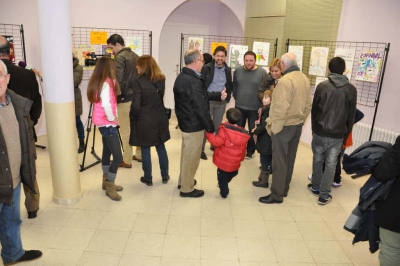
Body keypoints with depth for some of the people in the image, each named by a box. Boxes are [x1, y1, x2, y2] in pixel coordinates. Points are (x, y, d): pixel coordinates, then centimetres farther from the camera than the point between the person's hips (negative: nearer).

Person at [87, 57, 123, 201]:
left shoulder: (99, 82, 10)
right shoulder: (105, 83, -19)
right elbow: (106, 104, -31)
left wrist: (113, 117, 6)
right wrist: (112, 118, -16)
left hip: (104, 123, 10)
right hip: (107, 123, -10)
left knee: (107, 151, 18)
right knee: (118, 157, -6)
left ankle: (107, 182, 31)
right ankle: (110, 187, 6)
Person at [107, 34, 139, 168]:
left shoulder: (120, 57, -12)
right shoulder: (135, 56, 13)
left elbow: (119, 80, -20)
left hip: (125, 99, -8)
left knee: (126, 130, 0)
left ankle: (127, 160, 8)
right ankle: (139, 154, 25)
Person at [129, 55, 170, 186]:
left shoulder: (139, 82, -16)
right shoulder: (161, 80, 2)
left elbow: (135, 105, -17)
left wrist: (133, 117, -1)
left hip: (144, 121, -5)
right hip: (159, 119, 5)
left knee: (145, 150, 8)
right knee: (161, 148, 16)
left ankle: (148, 179, 20)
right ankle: (165, 176, 27)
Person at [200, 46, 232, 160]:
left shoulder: (228, 70, 7)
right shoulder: (207, 68, -7)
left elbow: (229, 85, 15)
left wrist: (227, 96, 3)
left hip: (221, 102, 4)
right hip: (208, 100, -4)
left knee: (218, 126, 14)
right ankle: (201, 149, 11)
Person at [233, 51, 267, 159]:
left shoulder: (262, 72, -8)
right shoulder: (238, 71, 2)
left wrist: (262, 105, -8)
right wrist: (236, 98, 8)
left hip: (255, 108, -2)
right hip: (239, 106, 3)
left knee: (253, 131, 9)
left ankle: (250, 151, 26)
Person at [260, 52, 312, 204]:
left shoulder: (285, 80, -20)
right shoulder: (304, 79, 5)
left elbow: (281, 108, -24)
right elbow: (308, 104, 9)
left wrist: (273, 127, -15)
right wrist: (301, 120, 18)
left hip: (284, 126, -8)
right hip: (297, 125, 8)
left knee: (279, 161, 1)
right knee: (290, 159, 16)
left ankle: (276, 195, 9)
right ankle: (284, 189, 29)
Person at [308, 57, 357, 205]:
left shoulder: (322, 86, -6)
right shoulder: (351, 90, -3)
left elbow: (314, 110, 1)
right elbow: (351, 116, 2)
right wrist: (346, 135, 13)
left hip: (320, 132, 0)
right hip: (338, 134, 0)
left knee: (318, 160, 17)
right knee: (331, 164, 7)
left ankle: (315, 187, 30)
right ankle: (324, 195, 11)